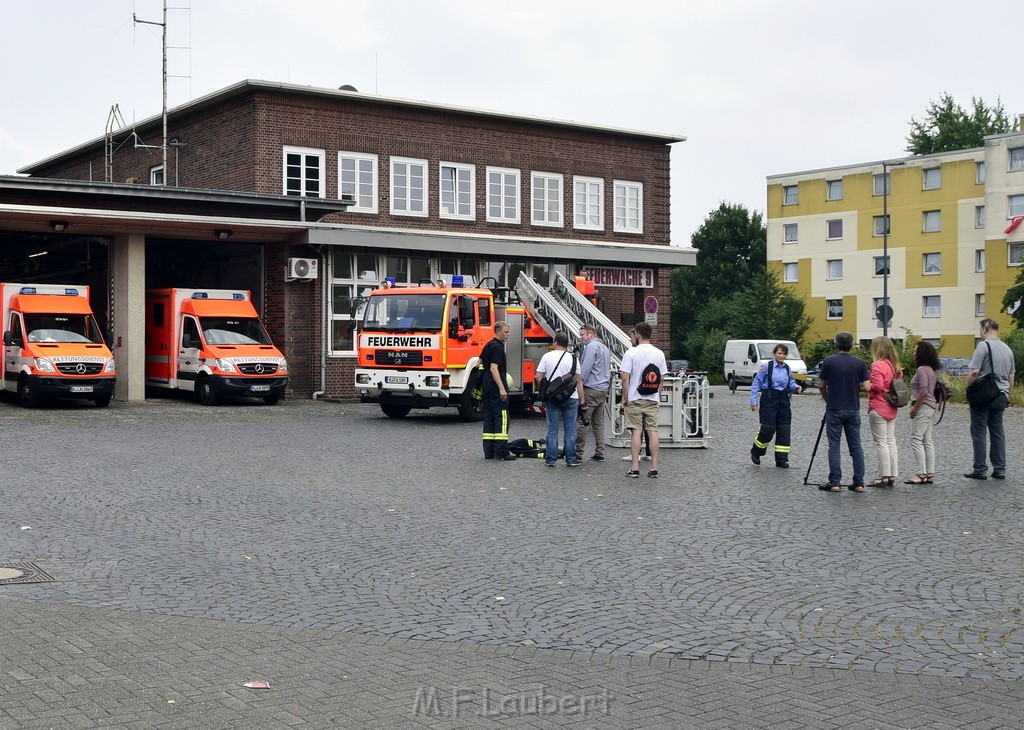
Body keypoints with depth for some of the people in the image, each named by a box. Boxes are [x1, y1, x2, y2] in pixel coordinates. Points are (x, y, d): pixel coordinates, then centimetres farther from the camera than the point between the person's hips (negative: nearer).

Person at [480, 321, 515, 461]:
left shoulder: (489, 345, 16)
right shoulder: (497, 347, -14)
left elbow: (480, 362, 25)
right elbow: (493, 368, -21)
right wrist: (502, 389, -24)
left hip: (487, 385, 10)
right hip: (495, 385, -10)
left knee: (489, 417, 9)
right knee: (502, 418, -9)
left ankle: (489, 451, 10)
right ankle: (501, 452, -11)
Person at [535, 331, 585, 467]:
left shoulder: (547, 356, -1)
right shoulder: (573, 358, -1)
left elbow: (539, 377, -2)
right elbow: (578, 380, -2)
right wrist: (581, 399, 4)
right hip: (571, 398, 0)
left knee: (552, 429, 6)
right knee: (570, 430, 5)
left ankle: (550, 459, 8)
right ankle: (571, 459, 8)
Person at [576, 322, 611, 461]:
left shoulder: (591, 346, -9)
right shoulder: (604, 347, 20)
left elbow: (584, 369, -16)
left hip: (590, 389, -9)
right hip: (603, 390, 9)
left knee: (582, 421, -7)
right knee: (598, 423, 10)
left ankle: (578, 452, -7)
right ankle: (599, 453, 9)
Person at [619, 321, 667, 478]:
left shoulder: (631, 353, -10)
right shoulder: (659, 354, 4)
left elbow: (625, 377, -13)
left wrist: (625, 397, -3)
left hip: (635, 399, -3)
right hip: (653, 399, 3)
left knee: (636, 432, -1)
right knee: (653, 431, 5)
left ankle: (635, 468, -2)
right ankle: (654, 468, 5)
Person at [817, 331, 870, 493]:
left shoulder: (829, 361, -6)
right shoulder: (860, 363, 0)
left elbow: (821, 385, 0)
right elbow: (866, 387, -4)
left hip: (834, 410, -2)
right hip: (853, 410, 2)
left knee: (834, 446, 1)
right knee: (856, 446, 8)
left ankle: (835, 482, -1)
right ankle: (859, 482, 6)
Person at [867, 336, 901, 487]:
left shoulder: (878, 365, -15)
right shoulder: (895, 365, 10)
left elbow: (877, 386, -23)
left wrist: (865, 386, -7)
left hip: (878, 408, -8)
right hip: (892, 409, 8)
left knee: (881, 442, -4)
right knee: (891, 441, 11)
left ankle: (884, 476, -4)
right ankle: (892, 475, 13)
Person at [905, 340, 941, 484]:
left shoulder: (922, 369, -15)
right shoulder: (931, 370, 14)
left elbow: (923, 392, -22)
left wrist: (914, 408, -14)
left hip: (923, 408, -10)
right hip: (930, 408, 10)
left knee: (916, 439, -9)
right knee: (927, 441, 10)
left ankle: (921, 474, -11)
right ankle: (930, 474, 11)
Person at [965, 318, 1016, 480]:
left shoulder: (983, 346, -12)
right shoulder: (1007, 349, 12)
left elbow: (974, 372, -19)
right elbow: (1011, 376, 19)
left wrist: (968, 387, -5)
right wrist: (1007, 395, 25)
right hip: (1001, 395, 7)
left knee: (979, 431, -1)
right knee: (997, 431, 12)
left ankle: (980, 469, -2)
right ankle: (1000, 469, 12)